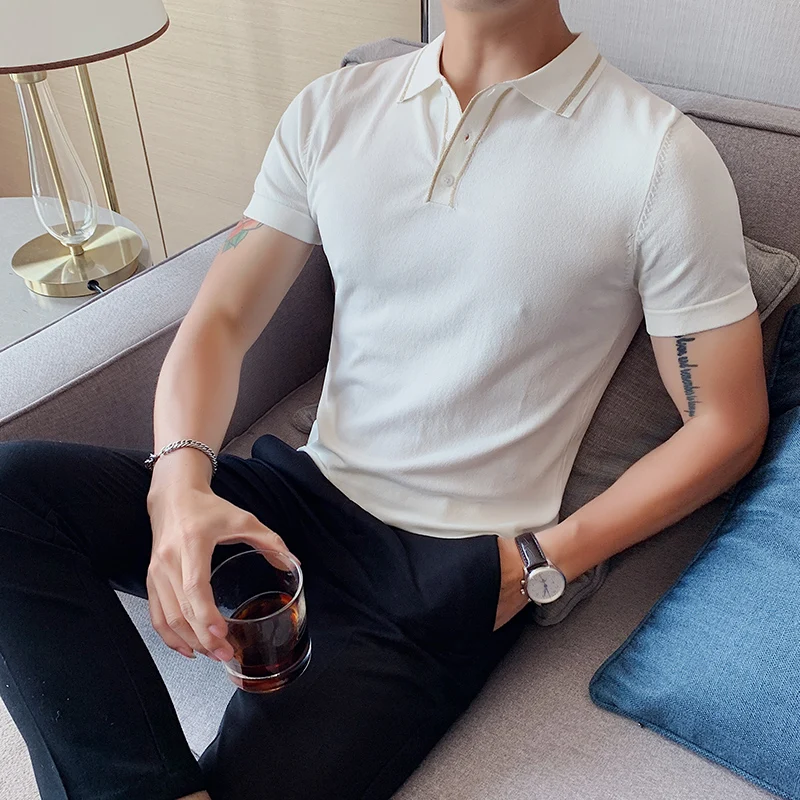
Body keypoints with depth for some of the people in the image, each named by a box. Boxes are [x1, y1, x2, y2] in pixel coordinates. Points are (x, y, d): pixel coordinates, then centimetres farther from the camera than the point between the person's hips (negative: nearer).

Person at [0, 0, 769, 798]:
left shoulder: (659, 156, -8)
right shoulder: (332, 109, 5)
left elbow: (728, 425, -4)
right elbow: (220, 320, 3)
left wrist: (540, 564, -8)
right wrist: (181, 480, -16)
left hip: (454, 569, -4)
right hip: (305, 494, 5)